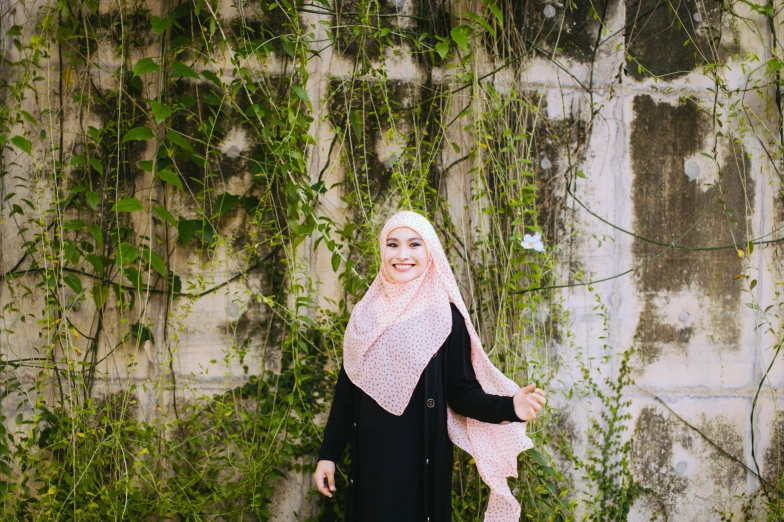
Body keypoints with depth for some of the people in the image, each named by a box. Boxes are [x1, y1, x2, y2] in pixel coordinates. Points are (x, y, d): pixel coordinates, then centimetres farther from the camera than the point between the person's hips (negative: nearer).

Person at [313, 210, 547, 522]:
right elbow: (347, 388, 10)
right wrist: (328, 453, 7)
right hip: (370, 457, 4)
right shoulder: (365, 314, 6)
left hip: (422, 458, -3)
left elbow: (460, 392, -6)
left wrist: (509, 407, -24)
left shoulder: (447, 317, -5)